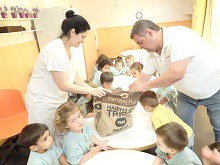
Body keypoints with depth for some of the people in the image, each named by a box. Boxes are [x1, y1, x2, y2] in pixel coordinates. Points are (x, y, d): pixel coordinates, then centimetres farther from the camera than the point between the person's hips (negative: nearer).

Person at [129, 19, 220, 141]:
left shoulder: (179, 35, -31)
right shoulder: (153, 55, -9)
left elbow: (177, 73, -43)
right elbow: (141, 81, -2)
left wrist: (147, 85, -30)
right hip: (187, 93, 6)